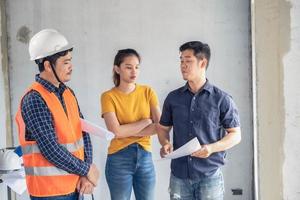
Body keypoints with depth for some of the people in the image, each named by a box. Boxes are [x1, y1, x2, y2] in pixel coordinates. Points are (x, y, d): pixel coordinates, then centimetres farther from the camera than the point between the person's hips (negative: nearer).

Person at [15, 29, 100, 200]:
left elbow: (83, 133, 5)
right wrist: (87, 169, -11)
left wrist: (86, 175, -7)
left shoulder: (68, 93, 7)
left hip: (74, 185, 7)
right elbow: (51, 150, -21)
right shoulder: (35, 99, -17)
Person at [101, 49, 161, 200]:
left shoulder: (148, 92, 3)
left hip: (145, 156, 3)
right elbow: (116, 131, -16)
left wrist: (127, 131, -13)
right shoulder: (109, 96, -6)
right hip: (119, 159, -3)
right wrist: (147, 121, -10)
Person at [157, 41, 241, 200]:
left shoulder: (221, 99, -3)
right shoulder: (173, 98, 6)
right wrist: (165, 144, -5)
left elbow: (235, 134, 0)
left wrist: (212, 148, -16)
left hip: (210, 176, -2)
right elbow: (163, 127, 16)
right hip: (179, 176, 3)